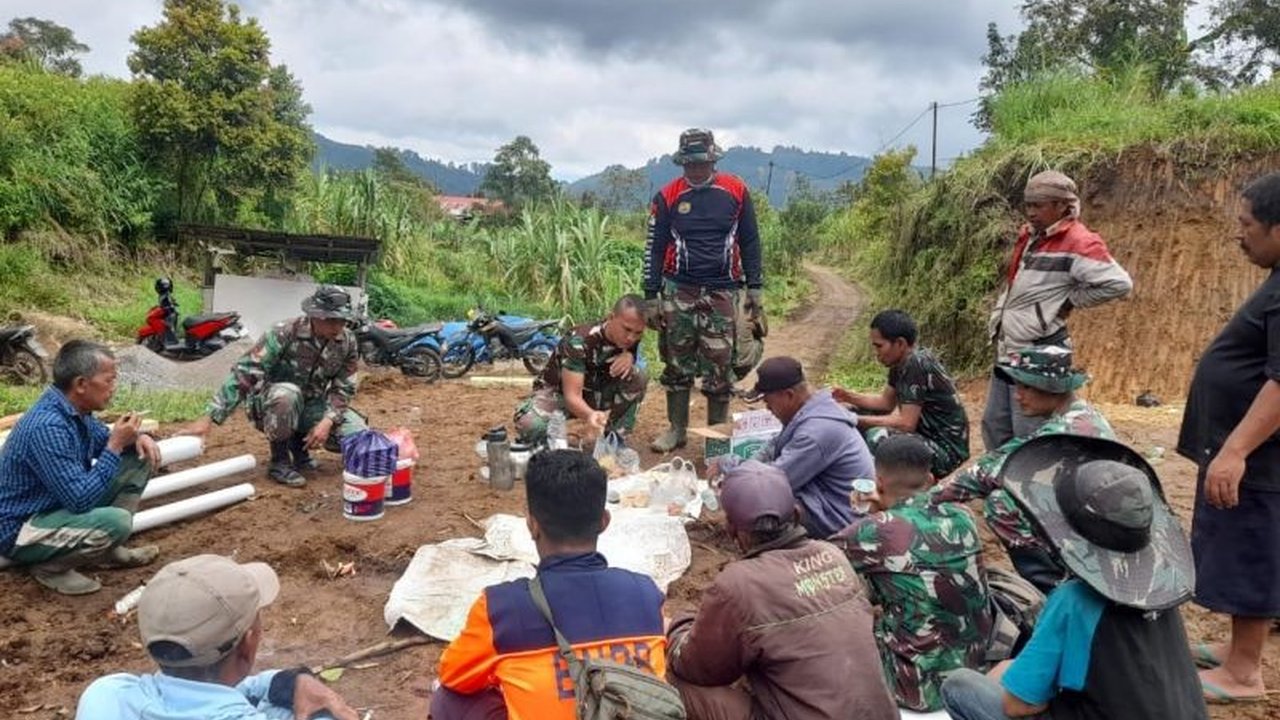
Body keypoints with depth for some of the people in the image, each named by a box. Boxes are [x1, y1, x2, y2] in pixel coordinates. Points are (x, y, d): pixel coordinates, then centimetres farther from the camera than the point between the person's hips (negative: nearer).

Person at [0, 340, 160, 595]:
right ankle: (50, 566, -6)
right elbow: (81, 499, -31)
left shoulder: (74, 408, -3)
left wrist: (136, 436, -7)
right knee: (115, 522, -34)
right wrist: (117, 444, -25)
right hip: (21, 530, -9)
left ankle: (108, 548, 9)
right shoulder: (47, 427, -31)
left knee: (141, 457, 3)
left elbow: (105, 442, 16)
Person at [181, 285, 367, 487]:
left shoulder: (348, 342, -12)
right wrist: (209, 419, -34)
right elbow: (243, 374, -29)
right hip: (270, 406, -4)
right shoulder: (284, 334, -26)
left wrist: (327, 421, -25)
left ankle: (299, 444, 10)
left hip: (311, 406, 4)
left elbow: (343, 388, -6)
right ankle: (279, 461, -15)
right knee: (287, 394, -40)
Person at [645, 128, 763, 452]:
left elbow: (749, 243, 8)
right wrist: (651, 299, 2)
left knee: (720, 367, 0)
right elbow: (654, 249, 5)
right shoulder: (667, 196, 2)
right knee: (677, 364, 7)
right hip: (678, 292, 1)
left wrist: (755, 290, 5)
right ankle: (676, 429, 20)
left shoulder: (736, 191, 3)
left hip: (722, 292, 0)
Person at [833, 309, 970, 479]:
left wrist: (859, 420, -22)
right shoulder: (902, 361, 2)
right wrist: (848, 397, 0)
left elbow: (906, 423, -27)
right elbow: (886, 401, 15)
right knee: (855, 414, 8)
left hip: (946, 449, -9)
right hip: (924, 434, 9)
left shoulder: (916, 364, -24)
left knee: (877, 437, -32)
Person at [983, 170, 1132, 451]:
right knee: (994, 426, 16)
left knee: (1030, 438, -4)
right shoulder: (1030, 235, 12)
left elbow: (1119, 283, -23)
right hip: (1007, 350, 9)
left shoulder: (1077, 243, -15)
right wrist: (998, 326, 13)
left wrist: (1070, 300, -12)